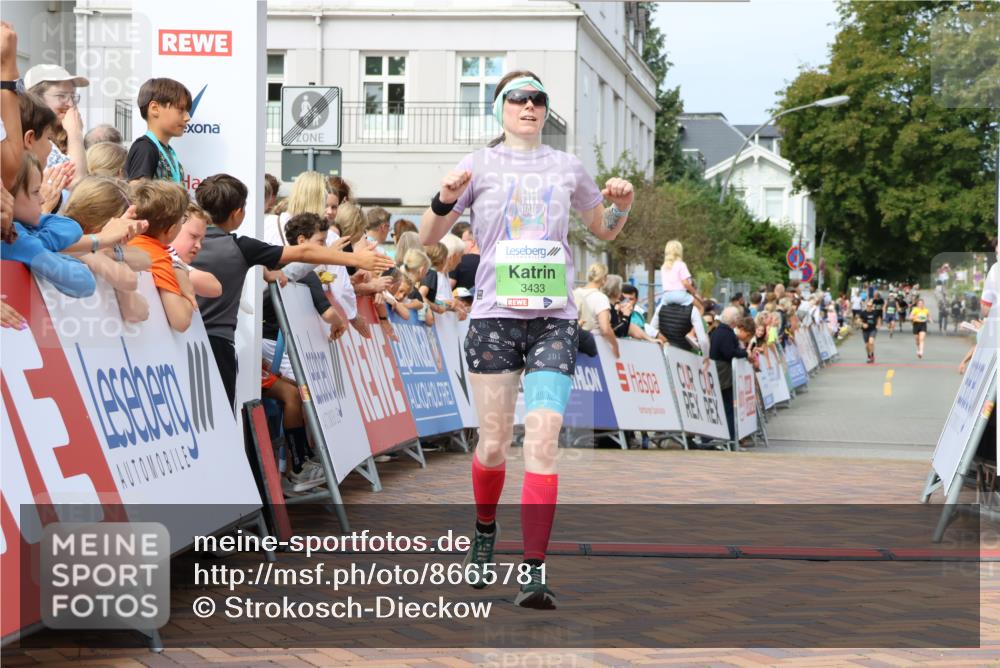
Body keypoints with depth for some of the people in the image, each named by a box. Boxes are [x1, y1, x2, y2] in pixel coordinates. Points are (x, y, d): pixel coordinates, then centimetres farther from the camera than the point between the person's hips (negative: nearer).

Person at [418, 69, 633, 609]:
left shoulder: (568, 168, 12)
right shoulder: (480, 165, 6)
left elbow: (603, 231, 25)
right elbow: (428, 238, 7)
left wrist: (622, 205, 4)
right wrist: (446, 199, -13)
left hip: (554, 320, 1)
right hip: (494, 316, -1)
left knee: (542, 442, -12)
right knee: (493, 445, 3)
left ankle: (534, 572, -12)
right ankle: (485, 532, 33)